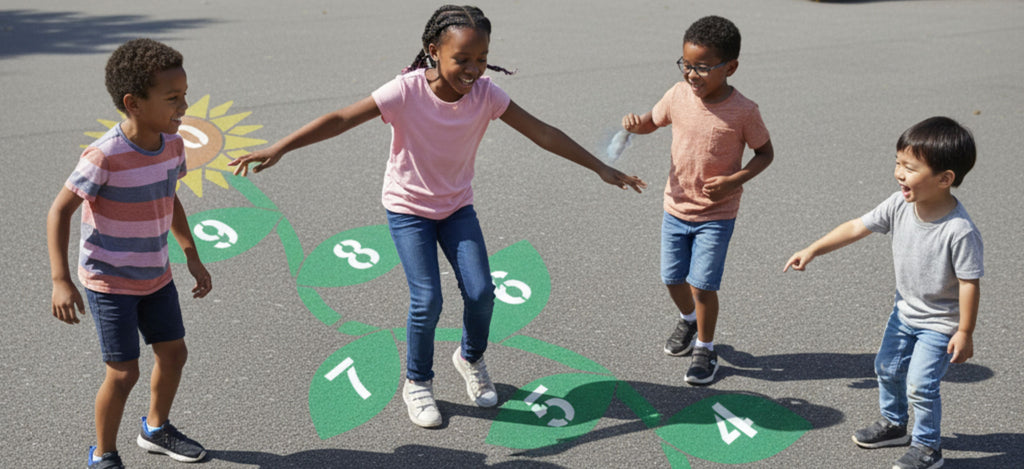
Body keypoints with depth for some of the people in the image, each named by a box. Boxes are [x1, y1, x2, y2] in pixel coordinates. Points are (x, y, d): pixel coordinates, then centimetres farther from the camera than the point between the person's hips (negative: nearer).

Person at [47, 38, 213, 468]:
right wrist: (61, 281, -26)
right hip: (110, 282, -7)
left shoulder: (172, 145, -6)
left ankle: (156, 430, 41)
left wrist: (192, 257, 12)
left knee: (173, 353, 16)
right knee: (124, 372, -4)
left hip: (156, 275, 7)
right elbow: (60, 212, -20)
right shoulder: (105, 156, -26)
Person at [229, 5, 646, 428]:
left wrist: (601, 168, -8)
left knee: (480, 292, -6)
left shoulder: (485, 94, -16)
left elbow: (542, 133, -11)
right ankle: (417, 383, 15)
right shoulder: (406, 91, -27)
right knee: (427, 301, -11)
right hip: (408, 207, -3)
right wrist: (279, 148, -38)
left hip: (457, 206, 3)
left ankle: (471, 359, 27)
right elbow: (340, 119, -30)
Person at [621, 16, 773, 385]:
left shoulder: (743, 111, -18)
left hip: (717, 214, -4)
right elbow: (653, 122, 9)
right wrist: (635, 124, -15)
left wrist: (735, 180, -20)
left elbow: (765, 152, -5)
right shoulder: (678, 95, -9)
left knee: (702, 284, -4)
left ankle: (705, 348, 20)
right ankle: (688, 319, 47)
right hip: (676, 206, 4)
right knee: (672, 277, 15)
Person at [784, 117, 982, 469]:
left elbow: (969, 282, -25)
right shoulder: (900, 206, -15)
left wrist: (965, 333, -18)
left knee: (920, 384, -6)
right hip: (905, 310, 7)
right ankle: (893, 424, 44)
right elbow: (856, 228, -8)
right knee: (887, 368, 20)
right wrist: (812, 250, -11)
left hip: (940, 323, -7)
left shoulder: (960, 231, -32)